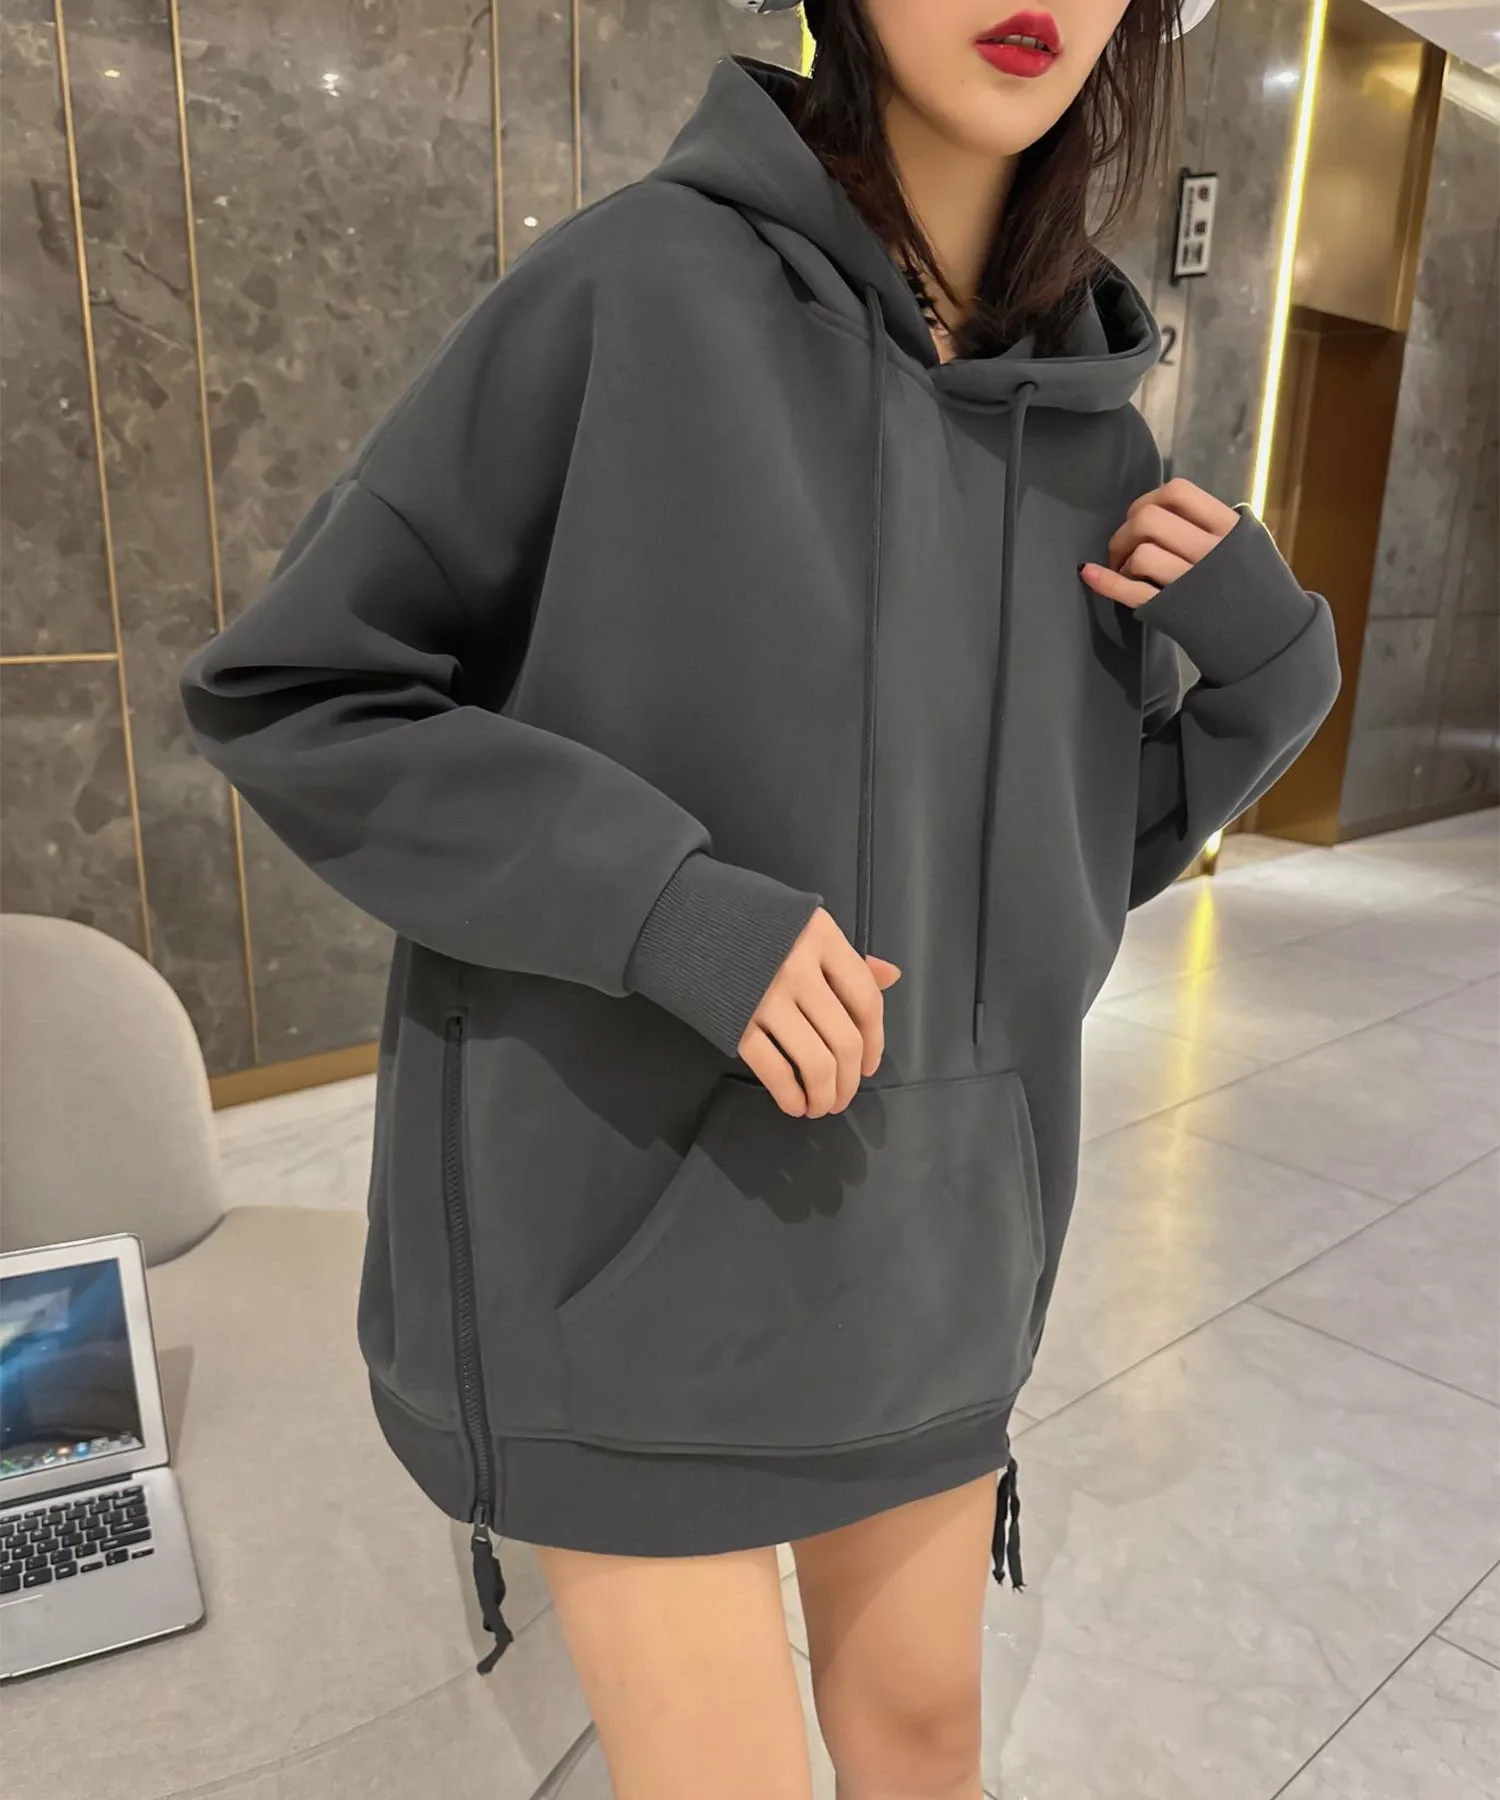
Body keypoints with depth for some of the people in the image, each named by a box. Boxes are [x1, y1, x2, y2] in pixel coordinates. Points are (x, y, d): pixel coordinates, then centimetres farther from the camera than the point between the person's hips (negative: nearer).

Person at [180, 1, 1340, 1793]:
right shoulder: (632, 291, -12)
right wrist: (673, 909, -22)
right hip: (627, 1225, -5)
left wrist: (1269, 668, -6)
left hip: (923, 1223, 6)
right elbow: (284, 698, -10)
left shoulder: (1083, 418, 4)